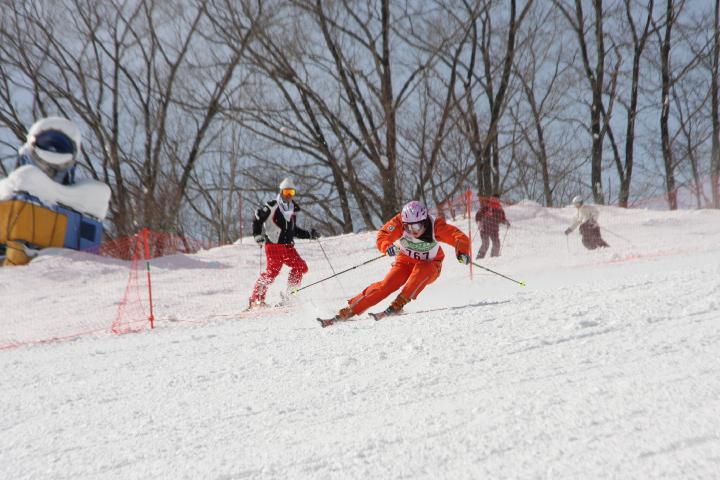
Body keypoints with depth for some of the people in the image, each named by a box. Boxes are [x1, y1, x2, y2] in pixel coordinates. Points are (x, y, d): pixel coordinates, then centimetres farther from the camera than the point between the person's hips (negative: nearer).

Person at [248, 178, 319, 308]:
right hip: (273, 245, -7)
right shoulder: (272, 206, -2)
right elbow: (257, 219, 1)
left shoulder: (293, 210, 19)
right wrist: (257, 235, -10)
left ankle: (290, 294, 5)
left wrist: (309, 234, 21)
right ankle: (256, 299, -12)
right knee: (272, 270, -16)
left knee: (301, 267, -6)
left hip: (288, 246, 7)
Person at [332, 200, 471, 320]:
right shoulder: (399, 223, -23)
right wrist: (388, 247, -44)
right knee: (387, 284, -20)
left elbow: (460, 237, -32)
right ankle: (350, 309, -16)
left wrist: (462, 252, -54)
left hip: (430, 267, -1)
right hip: (406, 261, 1)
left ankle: (399, 303, -29)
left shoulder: (436, 226, -27)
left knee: (421, 270, -35)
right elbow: (382, 237, -21)